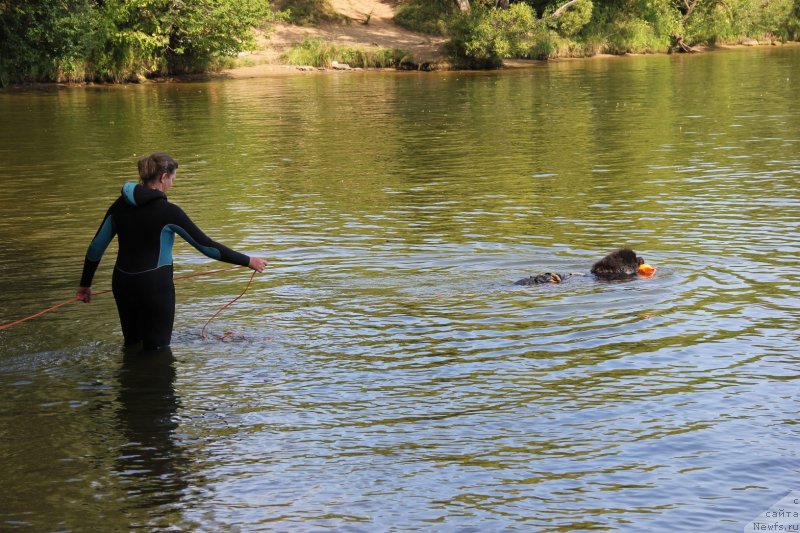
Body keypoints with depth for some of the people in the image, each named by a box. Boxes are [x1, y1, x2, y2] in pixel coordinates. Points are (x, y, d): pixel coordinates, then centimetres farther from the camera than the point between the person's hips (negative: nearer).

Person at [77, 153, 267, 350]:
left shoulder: (121, 206, 3)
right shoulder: (167, 211, -14)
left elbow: (96, 247, 8)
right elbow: (206, 245, -12)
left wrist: (85, 284, 20)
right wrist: (247, 261, -5)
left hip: (123, 284, 6)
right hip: (155, 286, -6)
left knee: (131, 345, 21)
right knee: (156, 349, 4)